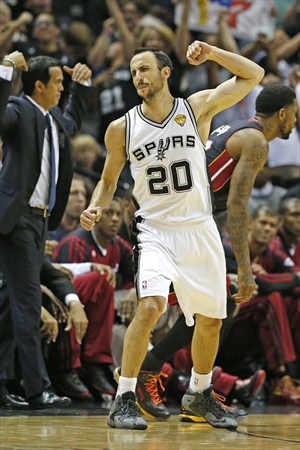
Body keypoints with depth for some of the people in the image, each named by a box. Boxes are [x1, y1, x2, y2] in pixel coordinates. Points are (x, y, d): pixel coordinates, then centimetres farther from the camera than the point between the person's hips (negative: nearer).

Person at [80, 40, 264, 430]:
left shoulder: (197, 108, -2)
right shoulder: (122, 128, -1)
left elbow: (253, 75, -5)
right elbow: (109, 180, 11)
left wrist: (211, 53, -18)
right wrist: (96, 208, -9)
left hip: (200, 229, 2)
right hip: (155, 230, -2)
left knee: (211, 320, 11)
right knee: (150, 306, -26)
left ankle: (199, 394, 36)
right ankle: (124, 400, -20)